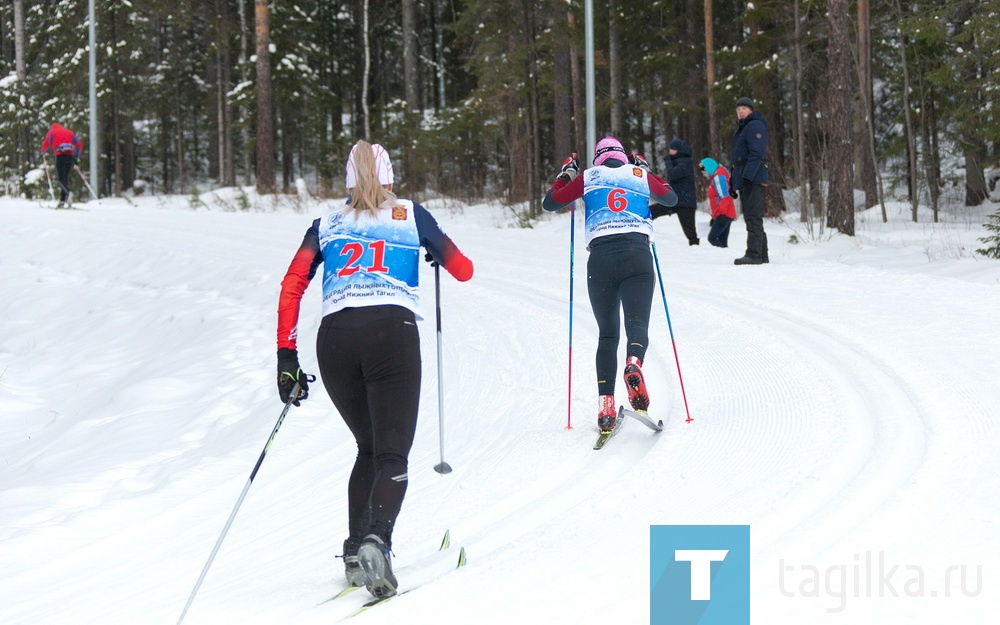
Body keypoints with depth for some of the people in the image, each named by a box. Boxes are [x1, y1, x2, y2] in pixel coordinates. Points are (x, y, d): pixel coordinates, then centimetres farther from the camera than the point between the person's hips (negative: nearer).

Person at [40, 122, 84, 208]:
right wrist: (76, 157, 25)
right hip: (70, 156, 4)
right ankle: (62, 200, 5)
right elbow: (79, 144, 21)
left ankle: (68, 193, -36)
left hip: (60, 155, -4)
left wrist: (44, 154, 20)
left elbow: (46, 143, 5)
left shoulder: (51, 132, 17)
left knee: (60, 178, -8)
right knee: (65, 177, 10)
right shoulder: (70, 132, 27)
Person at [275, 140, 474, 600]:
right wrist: (437, 252, 47)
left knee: (369, 448, 22)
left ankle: (355, 551, 12)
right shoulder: (410, 216, 18)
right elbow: (463, 270, 25)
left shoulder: (326, 225, 22)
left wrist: (287, 357, 9)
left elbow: (291, 288, 10)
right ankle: (376, 541, -31)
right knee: (393, 454, -5)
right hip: (392, 331, -3)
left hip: (335, 336, 3)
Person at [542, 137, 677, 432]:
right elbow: (671, 198, 37)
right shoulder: (639, 174, 18)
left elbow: (550, 202, 23)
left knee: (607, 333, 9)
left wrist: (566, 173, 38)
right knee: (637, 325, -7)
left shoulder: (588, 177, 15)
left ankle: (606, 403, -5)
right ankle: (634, 363, -43)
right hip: (638, 255, 0)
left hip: (601, 257, 1)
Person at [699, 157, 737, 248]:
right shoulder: (715, 178, 22)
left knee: (712, 238, -17)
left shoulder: (718, 177, -9)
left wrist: (722, 214, -23)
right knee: (722, 241, 4)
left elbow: (724, 197, -18)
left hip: (724, 215, -10)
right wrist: (714, 217, 30)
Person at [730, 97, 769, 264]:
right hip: (744, 179, 11)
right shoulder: (743, 128, 23)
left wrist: (746, 177, -27)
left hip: (753, 179, -11)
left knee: (753, 217, -13)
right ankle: (762, 255, 17)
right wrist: (734, 182, 23)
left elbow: (756, 154, -19)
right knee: (752, 218, 13)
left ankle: (754, 254, -16)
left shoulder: (755, 125, -9)